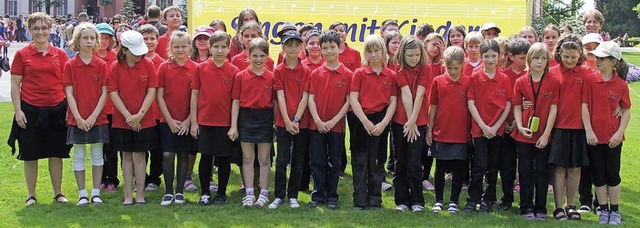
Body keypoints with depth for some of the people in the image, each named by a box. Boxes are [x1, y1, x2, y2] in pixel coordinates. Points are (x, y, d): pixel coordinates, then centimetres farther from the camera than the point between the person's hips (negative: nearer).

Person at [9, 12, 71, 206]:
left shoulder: (59, 54, 4)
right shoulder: (22, 54, 0)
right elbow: (15, 85, 1)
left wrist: (69, 108, 2)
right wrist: (18, 111, -6)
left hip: (56, 110, 1)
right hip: (30, 110, -1)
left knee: (56, 154, 8)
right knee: (30, 155, 6)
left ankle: (58, 193, 19)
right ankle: (31, 195, 17)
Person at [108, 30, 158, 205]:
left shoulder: (148, 65, -3)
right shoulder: (115, 67, -3)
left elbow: (151, 92, -6)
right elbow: (113, 93, -5)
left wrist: (140, 115, -13)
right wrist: (128, 116, -12)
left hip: (144, 121, -1)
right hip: (122, 121, 1)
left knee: (139, 156, 3)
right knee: (127, 157, 8)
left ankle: (140, 194, 10)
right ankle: (128, 195, 13)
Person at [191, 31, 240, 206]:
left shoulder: (234, 71, 0)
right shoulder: (201, 68, 2)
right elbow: (194, 95, 4)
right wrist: (193, 121, 0)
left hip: (225, 122, 0)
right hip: (205, 122, 0)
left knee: (224, 158, 6)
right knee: (205, 158, 6)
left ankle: (221, 193, 19)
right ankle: (205, 193, 18)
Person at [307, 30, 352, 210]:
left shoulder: (347, 74, -2)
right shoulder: (316, 73, 3)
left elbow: (348, 101, -4)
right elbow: (311, 98, 1)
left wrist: (333, 121, -11)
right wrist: (318, 121, -10)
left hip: (337, 126, -1)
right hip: (317, 125, 1)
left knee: (334, 163, 7)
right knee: (317, 162, 6)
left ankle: (331, 196, 16)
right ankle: (317, 195, 16)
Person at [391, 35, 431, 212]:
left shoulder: (426, 69, -3)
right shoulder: (399, 70, -2)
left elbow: (419, 95, -10)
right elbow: (406, 95, -11)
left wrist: (413, 121, -16)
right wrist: (409, 122, -16)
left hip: (419, 121, -1)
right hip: (400, 121, 1)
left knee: (414, 163, -3)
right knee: (401, 163, 5)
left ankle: (417, 201, 7)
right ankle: (401, 200, 13)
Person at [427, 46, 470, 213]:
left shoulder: (468, 82, -2)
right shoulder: (438, 81, 0)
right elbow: (433, 107, 5)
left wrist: (472, 130, -1)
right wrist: (429, 130, 3)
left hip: (461, 134, -1)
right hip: (441, 133, 1)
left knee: (459, 168, 7)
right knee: (440, 168, 9)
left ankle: (454, 201, 18)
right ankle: (438, 201, 20)